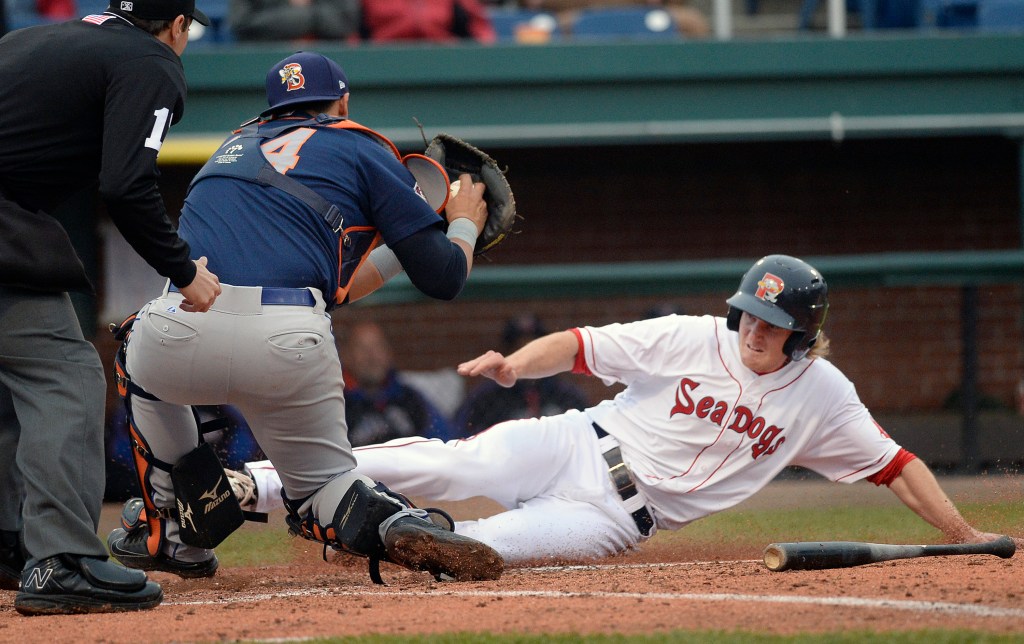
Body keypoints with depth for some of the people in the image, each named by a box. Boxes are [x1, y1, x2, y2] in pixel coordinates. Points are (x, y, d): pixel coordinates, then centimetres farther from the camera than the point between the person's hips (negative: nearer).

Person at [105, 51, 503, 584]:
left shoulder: (235, 147, 33)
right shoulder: (362, 151, 19)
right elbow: (443, 278, 14)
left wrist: (394, 251, 49)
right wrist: (465, 225, 35)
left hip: (181, 335, 2)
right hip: (291, 353, -2)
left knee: (142, 351, 39)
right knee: (323, 484, 22)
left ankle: (172, 534, 33)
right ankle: (402, 528, -11)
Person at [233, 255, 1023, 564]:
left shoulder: (822, 397, 0)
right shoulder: (692, 339, -4)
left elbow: (894, 463, 4)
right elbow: (581, 346, -6)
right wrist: (517, 364, -25)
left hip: (620, 517, 1)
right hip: (578, 447, -1)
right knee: (452, 466, -23)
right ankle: (244, 485, -25)